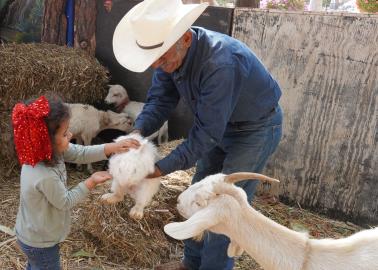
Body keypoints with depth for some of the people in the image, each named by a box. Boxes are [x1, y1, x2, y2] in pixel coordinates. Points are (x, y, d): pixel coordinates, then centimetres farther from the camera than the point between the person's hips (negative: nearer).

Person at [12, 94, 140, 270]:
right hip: (40, 242, -8)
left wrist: (113, 147, -13)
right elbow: (66, 202, -22)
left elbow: (81, 154, -6)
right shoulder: (46, 177, -39)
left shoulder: (50, 150, -16)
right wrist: (91, 182, -16)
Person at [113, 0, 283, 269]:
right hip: (222, 125, 8)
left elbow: (206, 132, -33)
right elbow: (160, 99, -9)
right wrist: (138, 132, -28)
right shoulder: (170, 52, -15)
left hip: (257, 128, -7)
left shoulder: (221, 63, -39)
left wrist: (162, 168, -30)